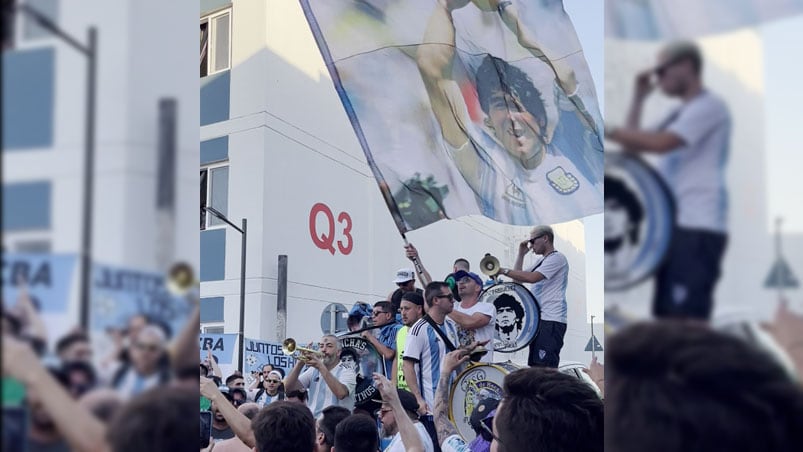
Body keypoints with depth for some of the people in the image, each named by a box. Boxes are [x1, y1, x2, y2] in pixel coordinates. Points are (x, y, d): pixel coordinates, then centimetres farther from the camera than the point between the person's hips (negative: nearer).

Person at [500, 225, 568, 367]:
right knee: (534, 365, 7)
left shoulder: (557, 258, -6)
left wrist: (503, 270, -15)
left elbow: (532, 277, -19)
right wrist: (521, 254, 18)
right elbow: (518, 279, 24)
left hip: (551, 322, -10)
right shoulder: (542, 262, 24)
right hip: (538, 320, 10)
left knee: (545, 367, -19)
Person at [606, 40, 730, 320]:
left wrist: (608, 131, -15)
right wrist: (639, 98, 17)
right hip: (674, 226, 10)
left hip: (698, 228, -10)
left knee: (686, 320, -16)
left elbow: (660, 143, -20)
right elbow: (633, 147, 23)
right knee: (667, 317, 10)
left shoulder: (709, 106, -6)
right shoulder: (681, 113, 23)